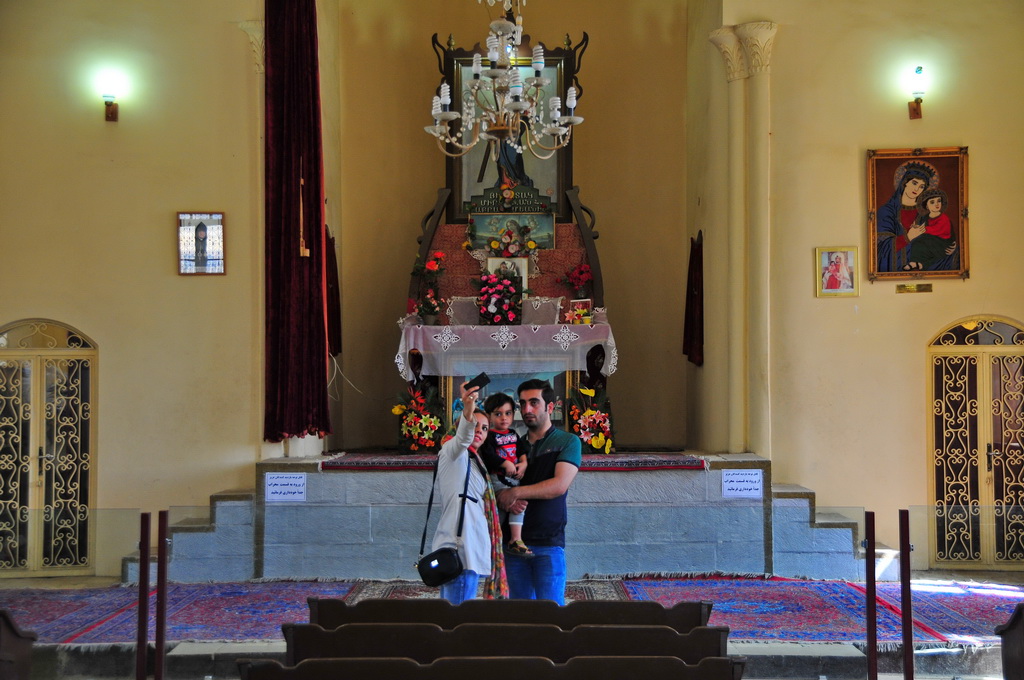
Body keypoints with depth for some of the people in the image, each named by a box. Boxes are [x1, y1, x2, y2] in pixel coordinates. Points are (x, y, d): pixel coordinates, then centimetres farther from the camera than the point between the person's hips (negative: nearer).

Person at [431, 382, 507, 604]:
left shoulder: (471, 460, 25)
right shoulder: (452, 451, -4)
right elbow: (462, 438, -29)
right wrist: (467, 413, -50)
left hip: (470, 549, 10)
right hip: (460, 550, -10)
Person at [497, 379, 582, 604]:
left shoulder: (567, 442, 1)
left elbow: (560, 485, -12)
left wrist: (515, 492, -14)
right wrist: (507, 501, -11)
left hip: (548, 542, -4)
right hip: (514, 540, 4)